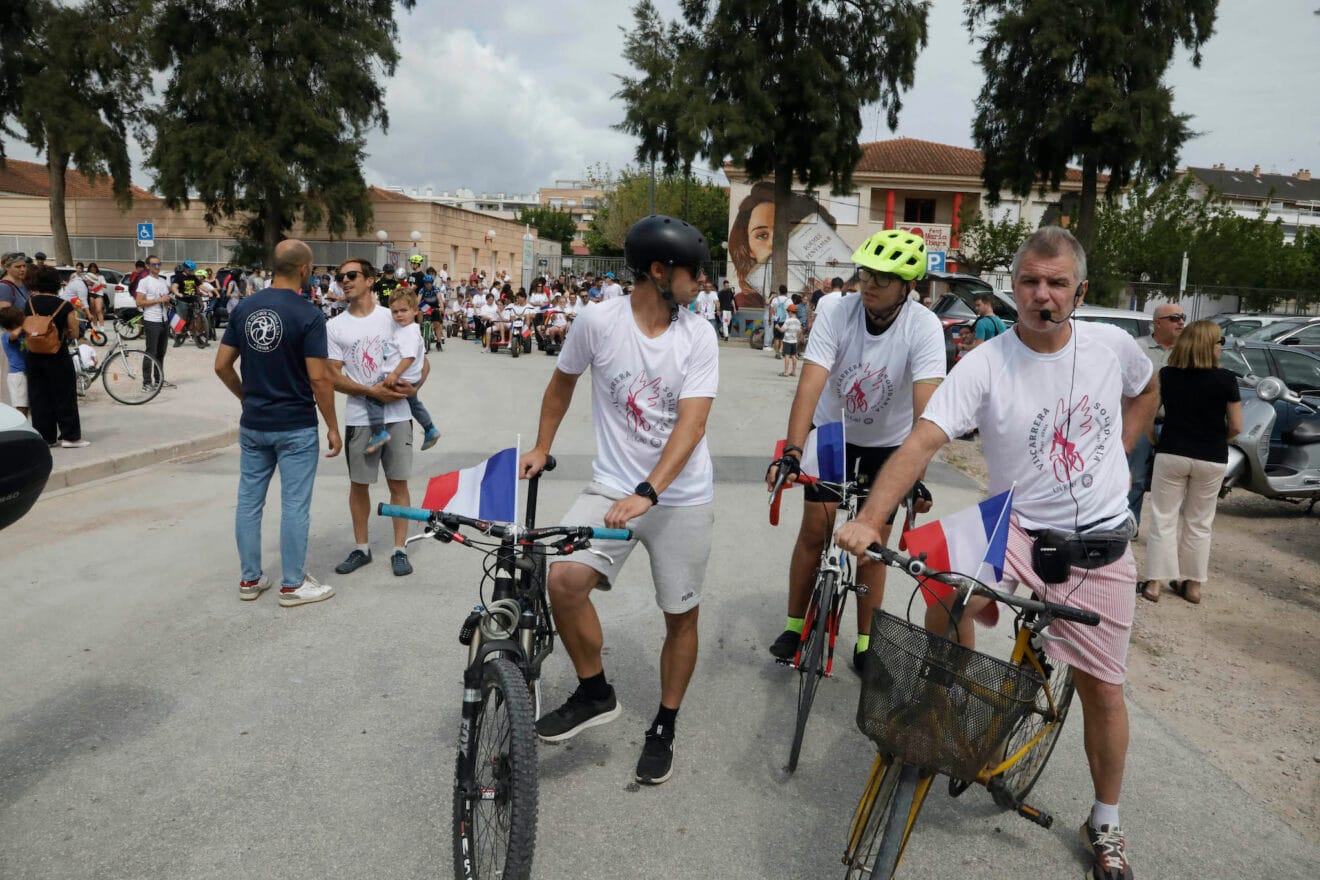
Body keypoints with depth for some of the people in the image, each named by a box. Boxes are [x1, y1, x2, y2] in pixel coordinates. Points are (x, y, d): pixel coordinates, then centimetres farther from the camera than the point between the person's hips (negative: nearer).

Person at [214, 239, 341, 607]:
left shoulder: (244, 308, 3)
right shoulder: (309, 314, -15)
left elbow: (222, 365, 5)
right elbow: (319, 378, -17)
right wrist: (332, 426, -8)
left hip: (253, 424, 6)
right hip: (296, 427, -6)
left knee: (249, 500, 13)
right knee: (294, 506, 3)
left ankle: (249, 578, 24)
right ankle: (292, 584, 12)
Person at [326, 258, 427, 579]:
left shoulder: (392, 317, 2)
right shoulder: (335, 327, 2)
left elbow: (422, 360, 6)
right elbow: (333, 377, -4)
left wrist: (415, 386, -13)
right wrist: (372, 391, -17)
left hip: (397, 415, 0)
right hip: (359, 418, 1)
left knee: (398, 482, 5)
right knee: (359, 484, 10)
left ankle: (399, 549, 15)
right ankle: (361, 548, 25)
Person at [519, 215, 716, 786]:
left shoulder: (699, 338, -8)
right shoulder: (599, 321, -8)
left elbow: (691, 424, -18)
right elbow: (563, 381, 10)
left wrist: (646, 494, -30)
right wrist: (540, 449, 16)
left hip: (680, 498, 1)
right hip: (611, 485, 0)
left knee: (681, 615, 8)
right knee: (564, 578, -22)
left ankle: (664, 729, 30)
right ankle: (594, 693, 4)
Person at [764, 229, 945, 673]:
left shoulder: (924, 327, -25)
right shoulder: (836, 314, -23)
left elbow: (926, 407, -33)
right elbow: (810, 385, -32)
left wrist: (915, 476, -43)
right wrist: (791, 452, -44)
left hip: (888, 443, 0)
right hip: (833, 430, 1)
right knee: (815, 529, 0)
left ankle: (866, 641, 19)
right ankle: (795, 626, 18)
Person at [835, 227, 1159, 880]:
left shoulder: (1112, 345, -4)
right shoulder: (985, 365, -15)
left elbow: (1146, 391, 20)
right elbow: (923, 440, -27)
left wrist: (1113, 457, 6)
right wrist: (870, 518, -41)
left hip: (1100, 547, 2)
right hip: (1020, 530, -2)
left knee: (1103, 691, 8)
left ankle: (1105, 824, 33)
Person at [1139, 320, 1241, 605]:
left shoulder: (1166, 375, -4)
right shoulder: (1226, 380, -9)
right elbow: (1236, 426, -6)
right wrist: (1215, 439, 13)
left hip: (1171, 454, 0)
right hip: (1211, 460, 0)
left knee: (1164, 519, 7)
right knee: (1199, 524, 13)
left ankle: (1155, 582, 6)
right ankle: (1193, 584, 21)